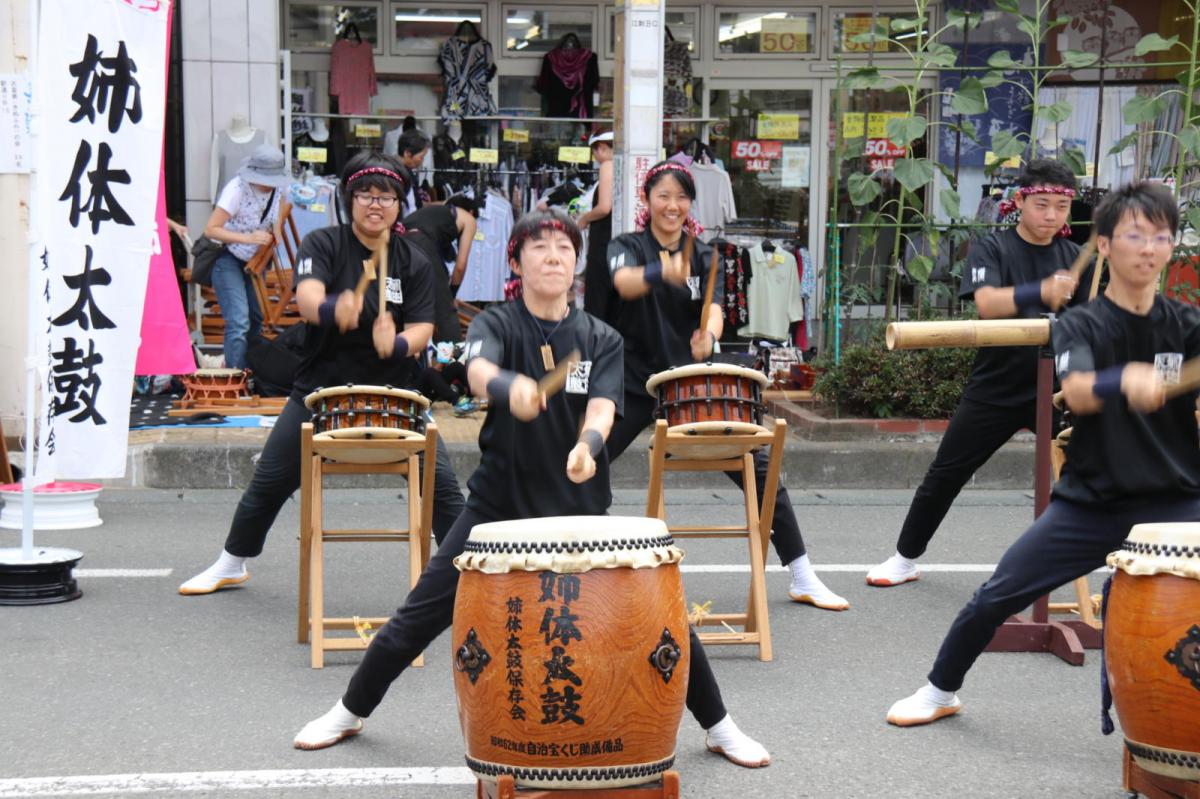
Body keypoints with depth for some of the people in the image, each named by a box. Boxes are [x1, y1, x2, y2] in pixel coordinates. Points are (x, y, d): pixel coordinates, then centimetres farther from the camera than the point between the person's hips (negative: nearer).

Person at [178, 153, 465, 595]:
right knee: (269, 483, 7)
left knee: (442, 483, -10)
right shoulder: (322, 245, -4)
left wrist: (398, 344, -29)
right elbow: (307, 296, -24)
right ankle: (231, 565, 30)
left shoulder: (414, 263, 2)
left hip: (392, 394, 1)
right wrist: (333, 309, -48)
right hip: (321, 389, 0)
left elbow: (421, 328, -5)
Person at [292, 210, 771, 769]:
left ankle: (719, 727, 16)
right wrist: (510, 386, -51)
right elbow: (478, 371, -27)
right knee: (421, 615, 0)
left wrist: (588, 444, -38)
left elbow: (602, 407, -15)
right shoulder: (496, 325, -4)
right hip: (499, 503, -1)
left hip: (581, 507, 1)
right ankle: (349, 713, 24)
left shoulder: (601, 340, 2)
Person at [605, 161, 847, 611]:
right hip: (634, 382, -2)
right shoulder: (627, 246, -1)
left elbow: (714, 306, -10)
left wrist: (709, 337, -34)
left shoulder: (702, 255, 7)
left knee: (757, 468, -2)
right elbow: (624, 281, -26)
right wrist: (662, 272, -48)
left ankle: (802, 579, 8)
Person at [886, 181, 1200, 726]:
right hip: (1090, 502, -1)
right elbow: (1077, 393, -23)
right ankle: (939, 692, 23)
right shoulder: (1080, 326, -3)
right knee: (995, 598, -1)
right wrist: (1124, 381, -44)